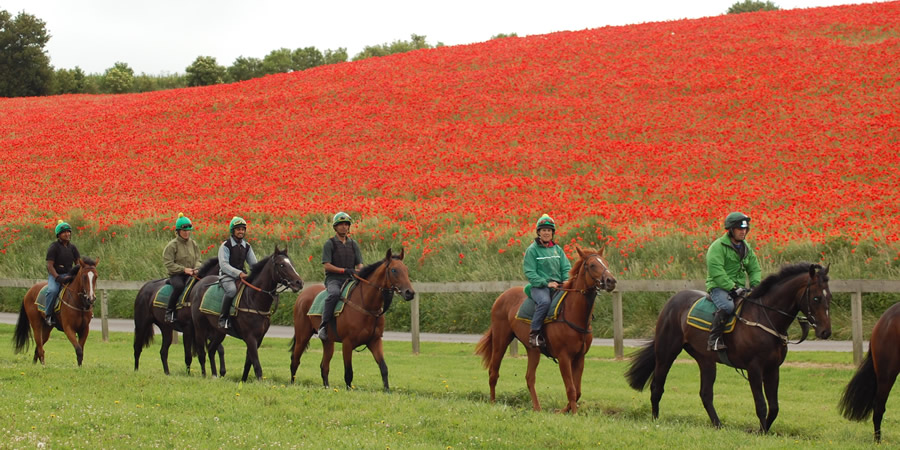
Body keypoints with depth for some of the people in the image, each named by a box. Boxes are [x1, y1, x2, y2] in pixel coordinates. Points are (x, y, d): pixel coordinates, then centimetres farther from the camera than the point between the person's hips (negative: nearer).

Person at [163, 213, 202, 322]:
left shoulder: (193, 244, 13)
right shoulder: (172, 245, -4)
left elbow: (197, 259, 13)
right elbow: (169, 264, -10)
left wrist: (196, 269, -10)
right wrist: (184, 269, -19)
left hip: (191, 275, 5)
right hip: (176, 275, -5)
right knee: (179, 286, -38)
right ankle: (169, 311, -24)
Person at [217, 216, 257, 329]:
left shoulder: (247, 246, 12)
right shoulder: (225, 246, -6)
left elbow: (254, 263, 15)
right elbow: (224, 265, -16)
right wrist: (239, 273, -28)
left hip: (242, 276, 6)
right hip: (226, 276, -6)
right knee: (232, 290, -36)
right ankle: (223, 319, -27)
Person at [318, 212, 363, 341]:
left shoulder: (353, 244, 16)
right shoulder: (330, 244, 3)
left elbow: (359, 264, 12)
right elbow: (327, 266, -6)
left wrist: (359, 271, -12)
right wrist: (344, 270, -16)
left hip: (350, 279, 5)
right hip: (333, 279, -5)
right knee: (335, 293, -37)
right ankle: (323, 326, -34)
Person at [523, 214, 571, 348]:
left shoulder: (558, 250, 17)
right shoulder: (532, 250, 2)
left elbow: (566, 268, 14)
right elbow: (529, 273, -5)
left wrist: (568, 281, -7)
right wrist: (546, 283, -16)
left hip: (558, 285, 5)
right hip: (539, 286, -5)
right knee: (545, 301, -37)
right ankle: (534, 333, -28)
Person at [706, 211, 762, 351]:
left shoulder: (746, 248, 17)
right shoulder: (718, 246, -8)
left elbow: (755, 269, 19)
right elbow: (716, 272, -18)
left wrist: (755, 285, -2)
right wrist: (732, 288, -22)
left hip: (739, 288, 7)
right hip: (719, 287, -7)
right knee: (727, 306, -36)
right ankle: (714, 339, -29)